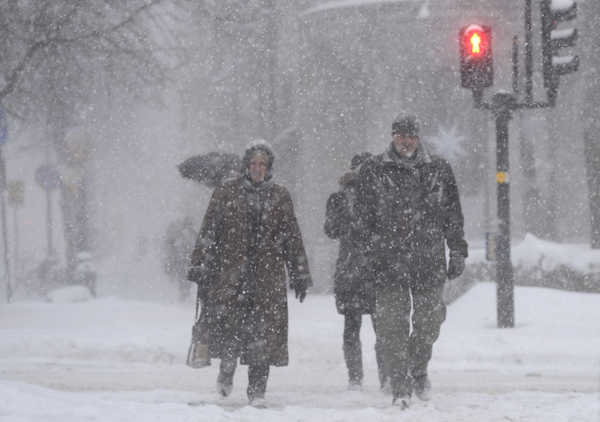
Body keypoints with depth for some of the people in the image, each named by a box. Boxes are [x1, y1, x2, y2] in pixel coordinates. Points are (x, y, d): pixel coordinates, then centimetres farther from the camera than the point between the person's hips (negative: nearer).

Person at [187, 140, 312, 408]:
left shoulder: (280, 197, 12)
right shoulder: (226, 192, 7)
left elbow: (292, 238, 16)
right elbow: (209, 232, 6)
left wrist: (300, 275, 13)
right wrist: (201, 268, 0)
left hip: (268, 277, 1)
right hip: (230, 273, -1)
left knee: (264, 334, -5)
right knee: (228, 326, -8)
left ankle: (257, 391, 2)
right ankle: (227, 370, 22)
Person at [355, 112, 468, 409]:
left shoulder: (438, 169, 8)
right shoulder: (374, 170, 4)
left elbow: (453, 215, 13)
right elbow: (363, 216, 6)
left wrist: (458, 252, 9)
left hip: (430, 259, 2)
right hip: (388, 259, -1)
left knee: (429, 319, 7)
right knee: (393, 324, -6)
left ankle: (419, 371, 32)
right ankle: (401, 387, -2)